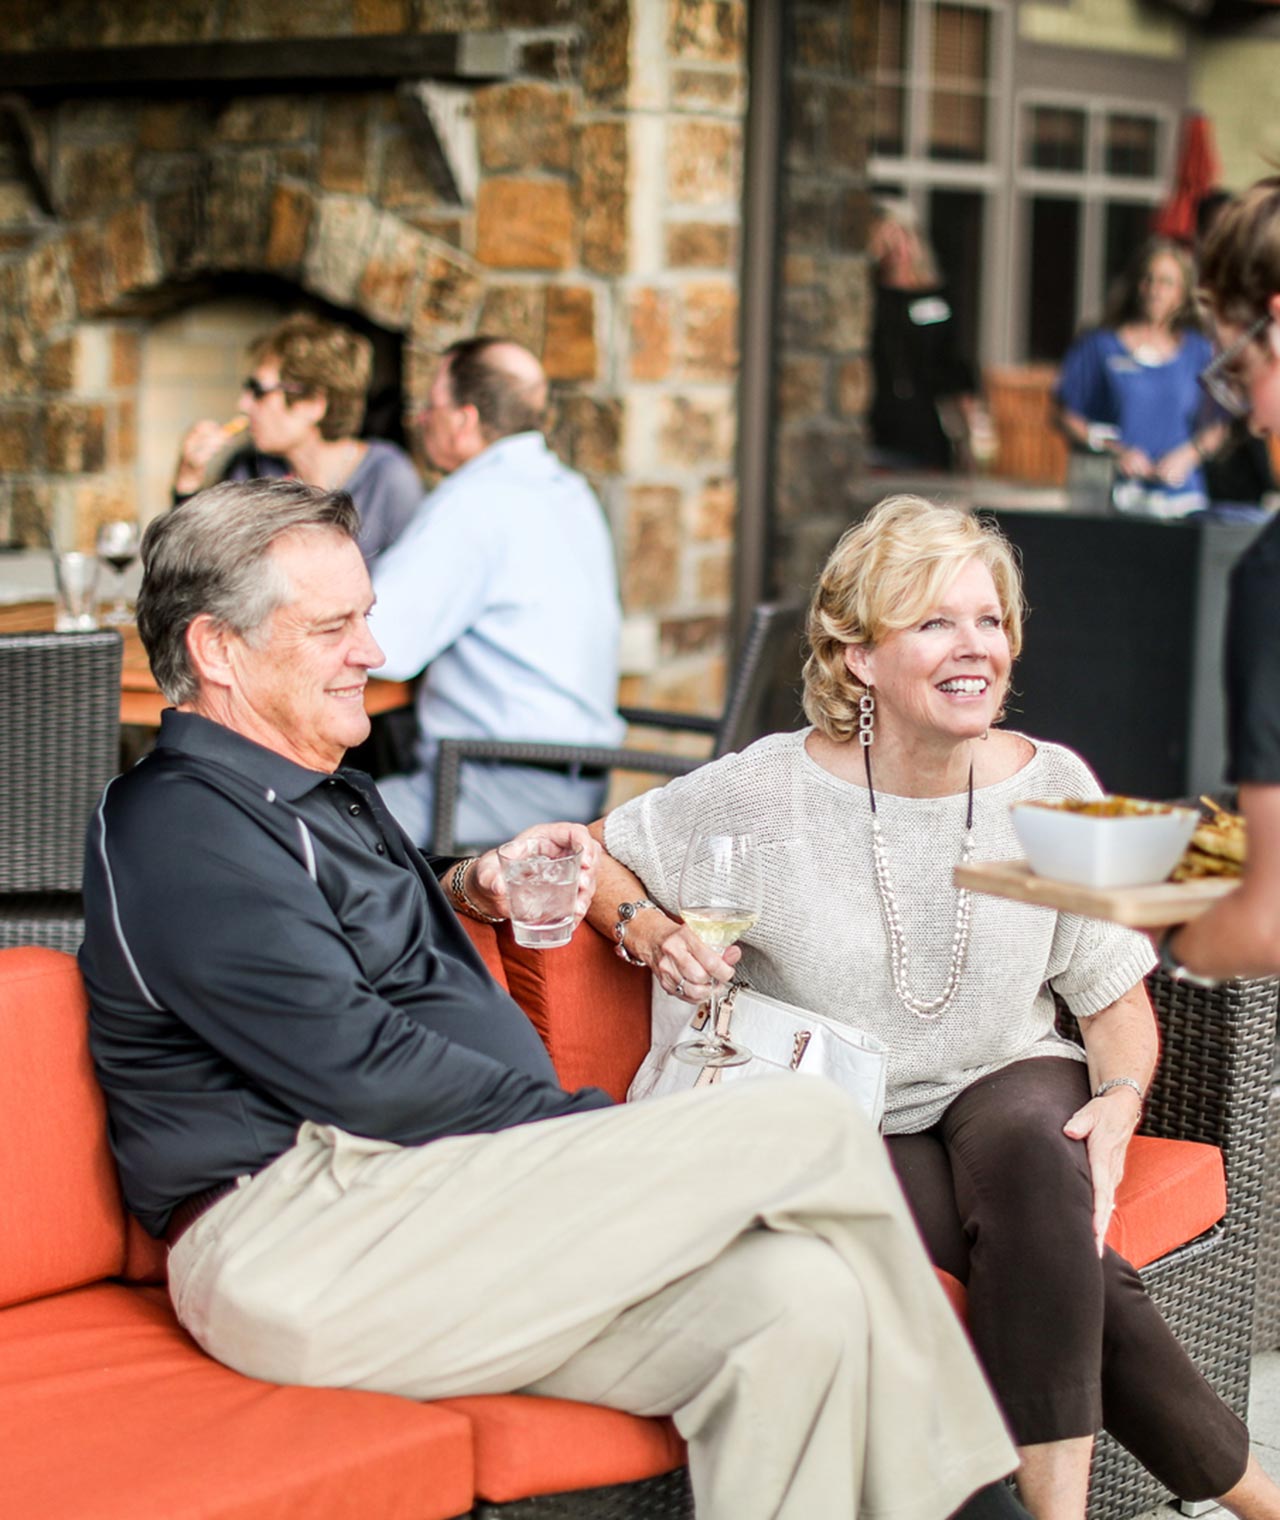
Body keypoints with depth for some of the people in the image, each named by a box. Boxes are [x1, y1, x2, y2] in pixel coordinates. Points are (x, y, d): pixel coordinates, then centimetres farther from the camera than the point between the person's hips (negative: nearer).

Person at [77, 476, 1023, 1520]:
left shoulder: (319, 793, 24)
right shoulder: (183, 828, -7)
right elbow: (359, 1073, -15)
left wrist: (463, 891, 24)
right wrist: (603, 1131, -9)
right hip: (302, 1246, -10)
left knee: (802, 1300, -18)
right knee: (813, 1128, -17)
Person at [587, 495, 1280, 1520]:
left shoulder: (1051, 788, -3)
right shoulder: (769, 794, -10)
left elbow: (1116, 1000, 4)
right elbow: (596, 856, 5)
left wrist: (1119, 1102, -15)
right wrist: (654, 933, -15)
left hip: (1008, 1086, 2)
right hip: (849, 1127, -2)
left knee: (1027, 1151, -35)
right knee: (1055, 1250, -30)